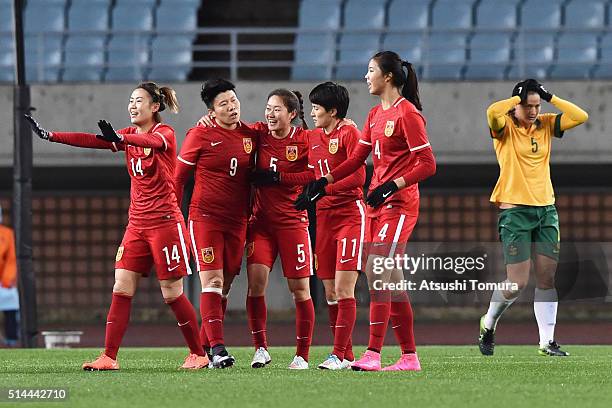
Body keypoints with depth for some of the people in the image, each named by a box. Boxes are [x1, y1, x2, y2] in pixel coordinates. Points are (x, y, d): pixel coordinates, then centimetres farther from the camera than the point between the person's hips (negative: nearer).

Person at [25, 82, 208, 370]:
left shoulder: (165, 133, -8)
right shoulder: (129, 136, 12)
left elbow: (153, 141, -32)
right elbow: (91, 140, 2)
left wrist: (119, 138, -52)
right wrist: (50, 136, -10)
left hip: (165, 222, -6)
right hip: (137, 224, 6)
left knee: (172, 293, -3)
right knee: (121, 289, -3)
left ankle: (198, 354, 9)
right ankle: (109, 357, -5)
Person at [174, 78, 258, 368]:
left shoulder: (251, 135, 8)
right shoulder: (201, 135, -3)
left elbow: (254, 175, 21)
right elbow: (179, 176, 2)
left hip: (238, 221, 5)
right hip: (205, 216, -5)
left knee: (225, 285, 7)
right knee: (212, 281, -13)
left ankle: (204, 346, 16)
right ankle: (217, 347, -17)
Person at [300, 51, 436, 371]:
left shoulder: (407, 114, -11)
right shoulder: (376, 115, 16)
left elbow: (427, 164, -15)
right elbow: (357, 158, 21)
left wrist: (392, 185, -23)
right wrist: (323, 182, 12)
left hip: (399, 204, -9)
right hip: (377, 204, 9)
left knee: (377, 275, -16)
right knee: (390, 283, 7)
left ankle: (372, 354, -18)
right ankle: (409, 356, 11)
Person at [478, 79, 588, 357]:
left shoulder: (546, 125, 8)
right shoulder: (505, 128, -6)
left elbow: (580, 117, -2)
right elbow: (492, 112, -28)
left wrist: (549, 97, -5)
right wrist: (519, 96, -14)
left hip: (546, 209, 5)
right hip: (515, 211, -5)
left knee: (547, 277, 1)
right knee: (518, 283, -6)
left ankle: (547, 341, 5)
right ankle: (489, 323, 19)